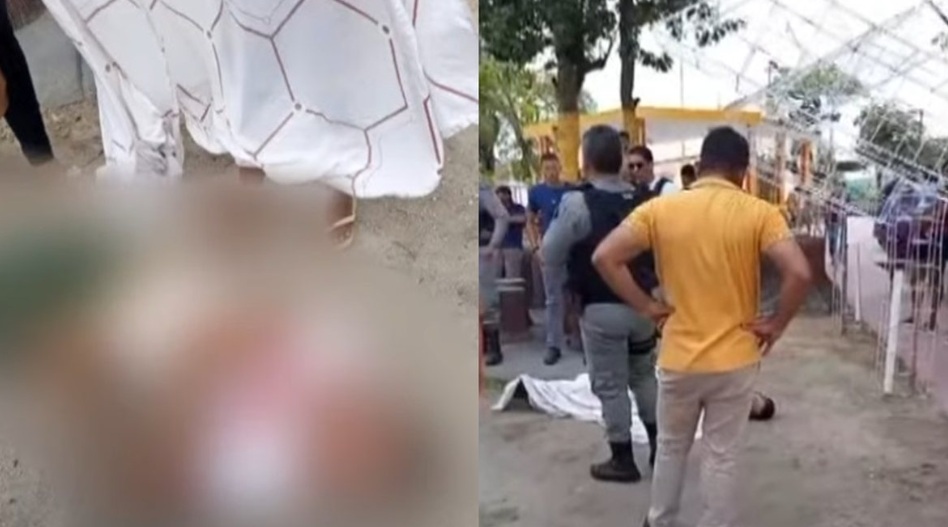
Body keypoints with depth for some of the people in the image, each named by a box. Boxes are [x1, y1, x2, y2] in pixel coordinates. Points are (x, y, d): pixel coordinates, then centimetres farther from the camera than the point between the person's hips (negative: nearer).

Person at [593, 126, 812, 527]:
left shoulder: (660, 209, -5)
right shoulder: (759, 213, -9)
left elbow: (604, 257, -12)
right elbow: (799, 273, -21)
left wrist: (646, 306, -3)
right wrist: (776, 324, -6)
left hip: (678, 357, 2)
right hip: (735, 359, -1)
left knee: (671, 447, 22)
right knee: (722, 458, 12)